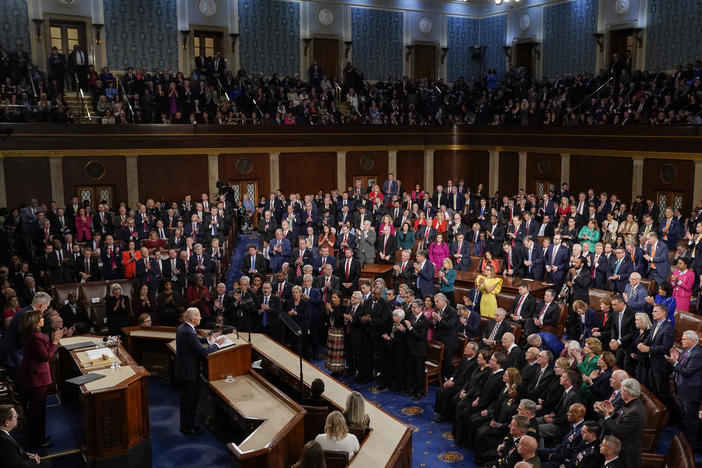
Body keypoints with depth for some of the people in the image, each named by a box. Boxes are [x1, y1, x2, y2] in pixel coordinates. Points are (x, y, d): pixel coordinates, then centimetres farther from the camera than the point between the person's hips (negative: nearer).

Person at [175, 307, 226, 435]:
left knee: (185, 398, 20)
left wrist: (208, 339, 8)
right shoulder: (189, 332, -28)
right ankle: (188, 428, 15)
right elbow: (203, 351, -26)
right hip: (189, 372, -10)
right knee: (192, 399, 4)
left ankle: (184, 425, 33)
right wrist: (217, 344, -12)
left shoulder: (182, 328, 3)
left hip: (182, 370, 10)